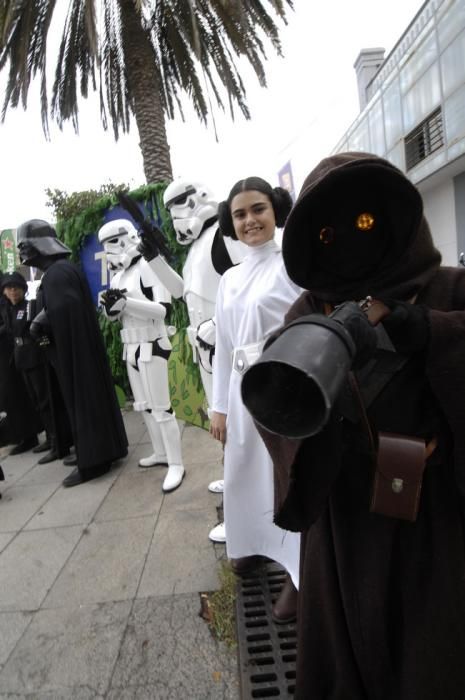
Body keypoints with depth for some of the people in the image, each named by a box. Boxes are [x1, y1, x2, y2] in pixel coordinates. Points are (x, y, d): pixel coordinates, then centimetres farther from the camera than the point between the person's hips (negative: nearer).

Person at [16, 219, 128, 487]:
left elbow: (61, 313, -30)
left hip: (72, 352, -9)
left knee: (82, 402, -1)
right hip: (85, 348, 9)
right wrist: (44, 323, 6)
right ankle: (107, 448, 28)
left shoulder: (55, 274, -19)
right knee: (93, 397, 16)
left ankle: (93, 462, 9)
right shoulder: (68, 268, 12)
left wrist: (40, 325, -15)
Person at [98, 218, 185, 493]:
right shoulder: (117, 276, 12)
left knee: (161, 408, -6)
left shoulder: (147, 267, -14)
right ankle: (161, 453, 30)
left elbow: (163, 309, -22)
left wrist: (126, 302, -27)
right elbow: (115, 315, 18)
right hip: (131, 347, 9)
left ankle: (176, 465, 3)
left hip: (152, 346, -9)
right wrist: (110, 307, -5)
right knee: (145, 405, 16)